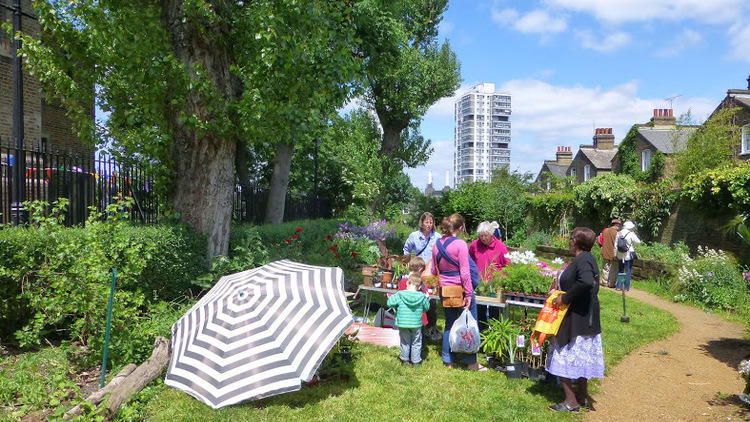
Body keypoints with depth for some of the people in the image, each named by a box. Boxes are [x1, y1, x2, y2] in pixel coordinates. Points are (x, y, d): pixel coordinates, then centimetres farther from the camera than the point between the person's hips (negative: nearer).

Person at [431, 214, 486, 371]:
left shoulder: (437, 244, 3)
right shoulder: (460, 244, -16)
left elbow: (434, 270, 11)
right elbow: (465, 272, -17)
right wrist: (468, 294, -13)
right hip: (460, 289, -6)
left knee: (449, 324, 16)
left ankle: (448, 360, 22)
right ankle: (471, 362, 13)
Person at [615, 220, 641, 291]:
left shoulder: (618, 234, 2)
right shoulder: (631, 234, -13)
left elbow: (615, 245, 4)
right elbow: (638, 242, -3)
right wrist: (635, 234, 4)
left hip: (620, 255, 4)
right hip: (629, 255, -4)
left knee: (621, 270, 14)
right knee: (628, 271, 5)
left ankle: (619, 286, 14)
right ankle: (626, 287, 8)